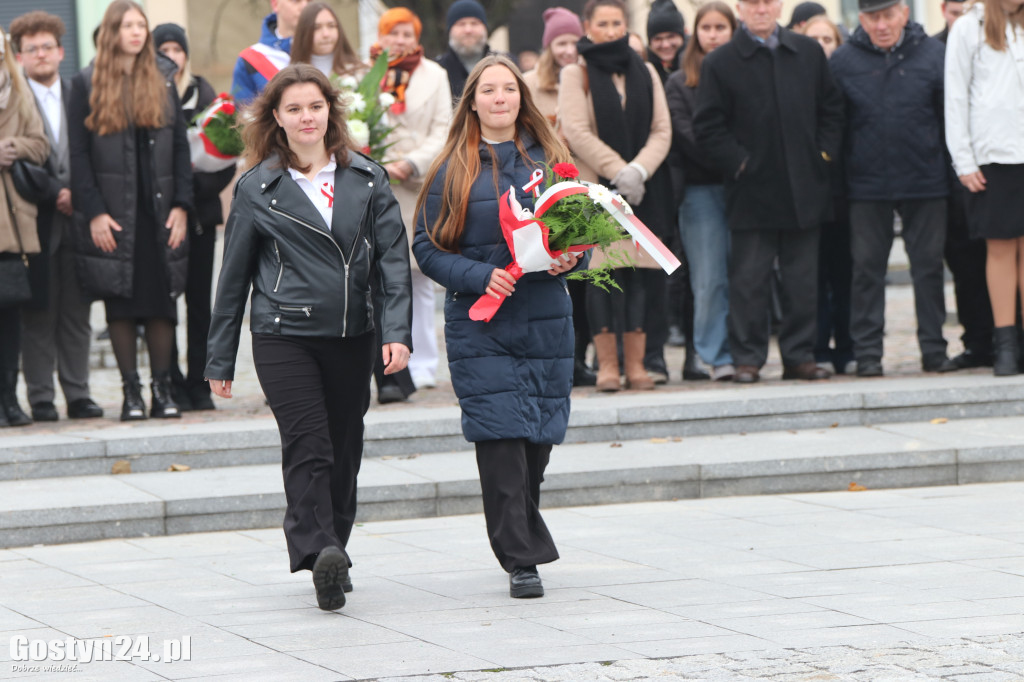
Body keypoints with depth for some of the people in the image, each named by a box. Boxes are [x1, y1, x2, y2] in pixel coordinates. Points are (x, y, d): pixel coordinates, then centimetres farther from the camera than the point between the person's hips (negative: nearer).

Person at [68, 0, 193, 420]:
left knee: (163, 300, -1)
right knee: (120, 303, -1)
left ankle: (162, 390, 5)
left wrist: (181, 205, -1)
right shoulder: (86, 85, 2)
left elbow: (181, 149, 10)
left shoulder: (163, 85, 12)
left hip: (160, 212, 2)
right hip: (112, 212, -2)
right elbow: (78, 154, -2)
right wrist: (93, 211, -10)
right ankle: (130, 392, 4)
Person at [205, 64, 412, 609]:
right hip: (283, 334, -3)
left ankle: (331, 555, 23)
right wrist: (220, 360, 8)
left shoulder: (366, 178, 7)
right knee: (307, 444, -16)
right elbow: (234, 276, 8)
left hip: (352, 336, 3)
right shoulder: (257, 188, 3)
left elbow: (394, 257, 4)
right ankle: (318, 555, -27)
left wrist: (396, 331, -10)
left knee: (344, 449, 9)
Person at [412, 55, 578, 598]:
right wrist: (479, 277, -13)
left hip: (545, 319, 2)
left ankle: (522, 544, 25)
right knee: (501, 436, -10)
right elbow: (428, 248, 1)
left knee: (537, 438, 5)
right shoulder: (453, 170, 3)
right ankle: (521, 559, -7)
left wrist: (568, 260, -6)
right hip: (479, 324, -2)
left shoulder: (549, 160, 9)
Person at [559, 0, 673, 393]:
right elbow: (576, 133, -8)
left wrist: (639, 169, -11)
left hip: (642, 189, 3)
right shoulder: (576, 75, 2)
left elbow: (661, 131, 6)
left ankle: (636, 364, 1)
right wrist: (618, 171, -15)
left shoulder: (645, 74, 12)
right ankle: (607, 364, -3)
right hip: (594, 185, -3)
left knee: (639, 272, -1)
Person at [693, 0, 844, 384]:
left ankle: (799, 355, 13)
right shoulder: (720, 63, -1)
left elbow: (831, 108, 14)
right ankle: (747, 358, 5)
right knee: (749, 280, -1)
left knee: (803, 280, 6)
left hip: (803, 189, 3)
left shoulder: (809, 53, 9)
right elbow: (708, 127, -2)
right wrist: (738, 163, -9)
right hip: (752, 191, -3)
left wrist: (824, 154, 3)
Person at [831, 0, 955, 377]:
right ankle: (867, 351, 8)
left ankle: (934, 348, 12)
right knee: (867, 267, 2)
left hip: (925, 180, 0)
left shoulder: (933, 55, 1)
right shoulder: (843, 61, 1)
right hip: (867, 183, 0)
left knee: (929, 264, 5)